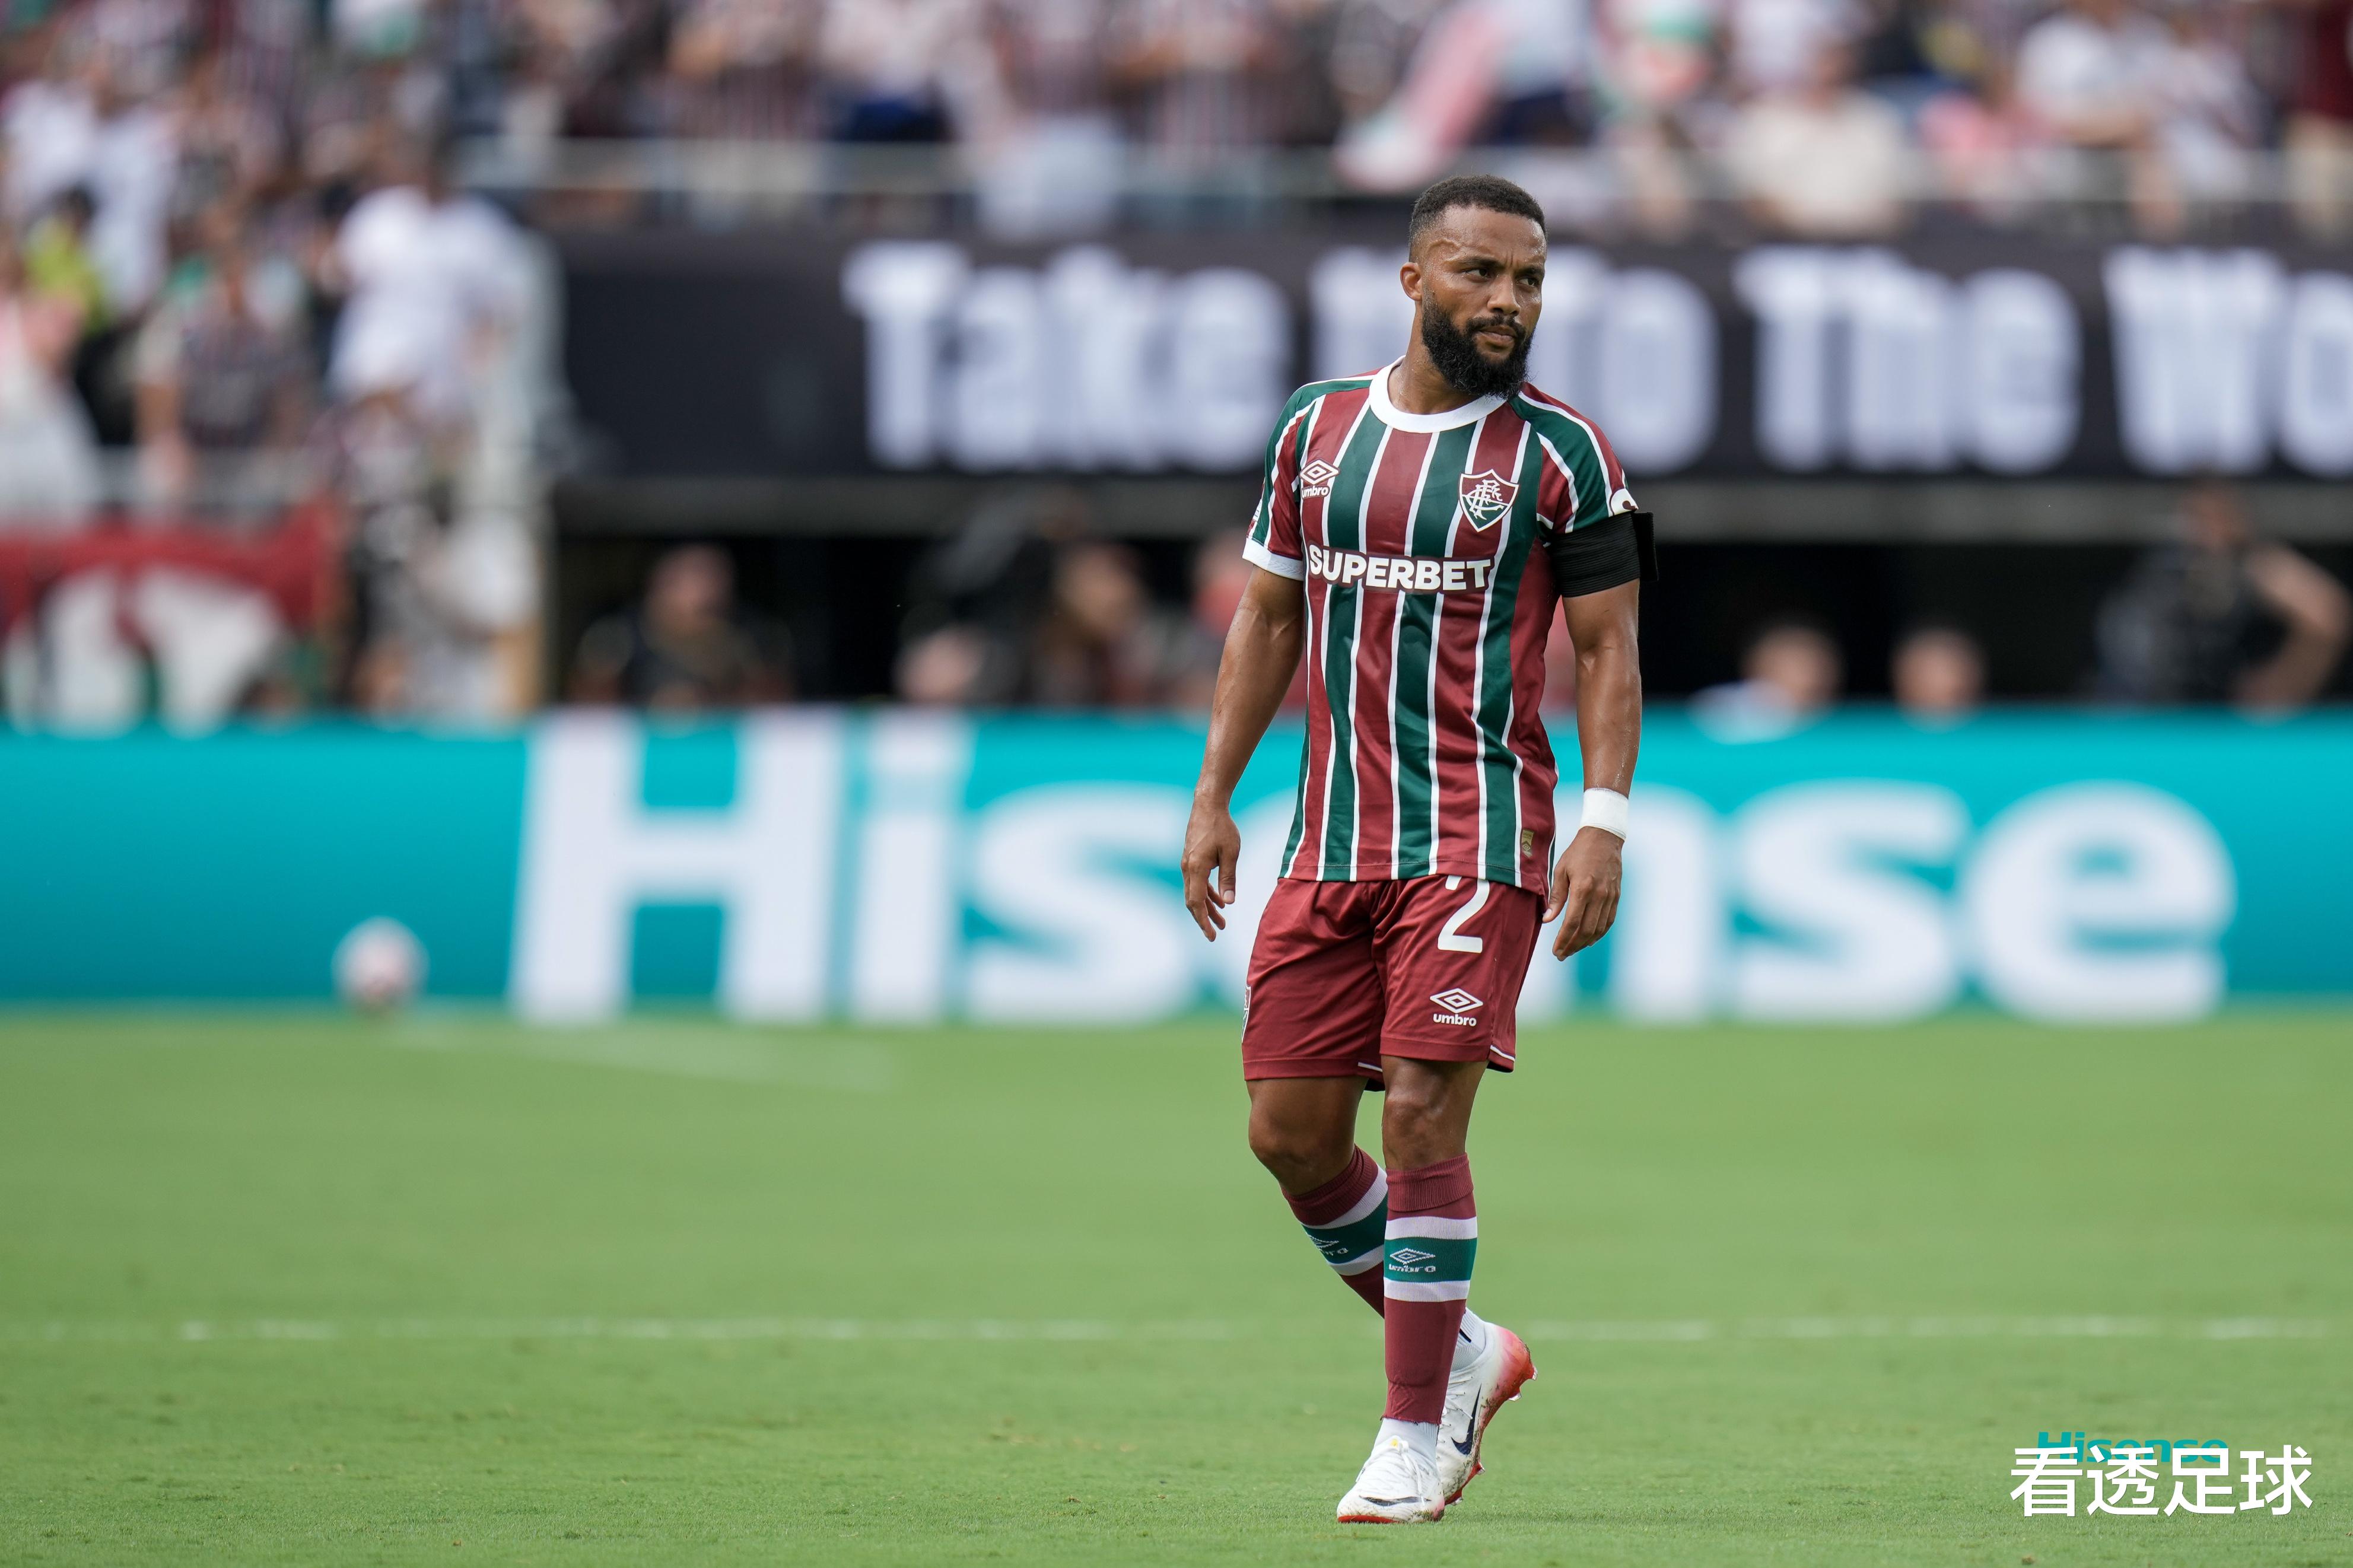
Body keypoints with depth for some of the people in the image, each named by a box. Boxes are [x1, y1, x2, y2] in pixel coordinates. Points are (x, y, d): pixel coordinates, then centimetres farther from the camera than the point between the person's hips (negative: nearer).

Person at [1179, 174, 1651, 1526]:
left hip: (1478, 841, -5)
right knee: (1291, 1133, 3)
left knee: (1423, 1119, -12)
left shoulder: (1559, 452, -1)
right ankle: (1459, 1350, 23)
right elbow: (1269, 615, 17)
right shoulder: (1318, 429, 10)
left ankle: (1415, 1437, -4)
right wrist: (1214, 795, 11)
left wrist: (1606, 823, -12)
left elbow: (1607, 650, -1)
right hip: (1332, 843, 5)